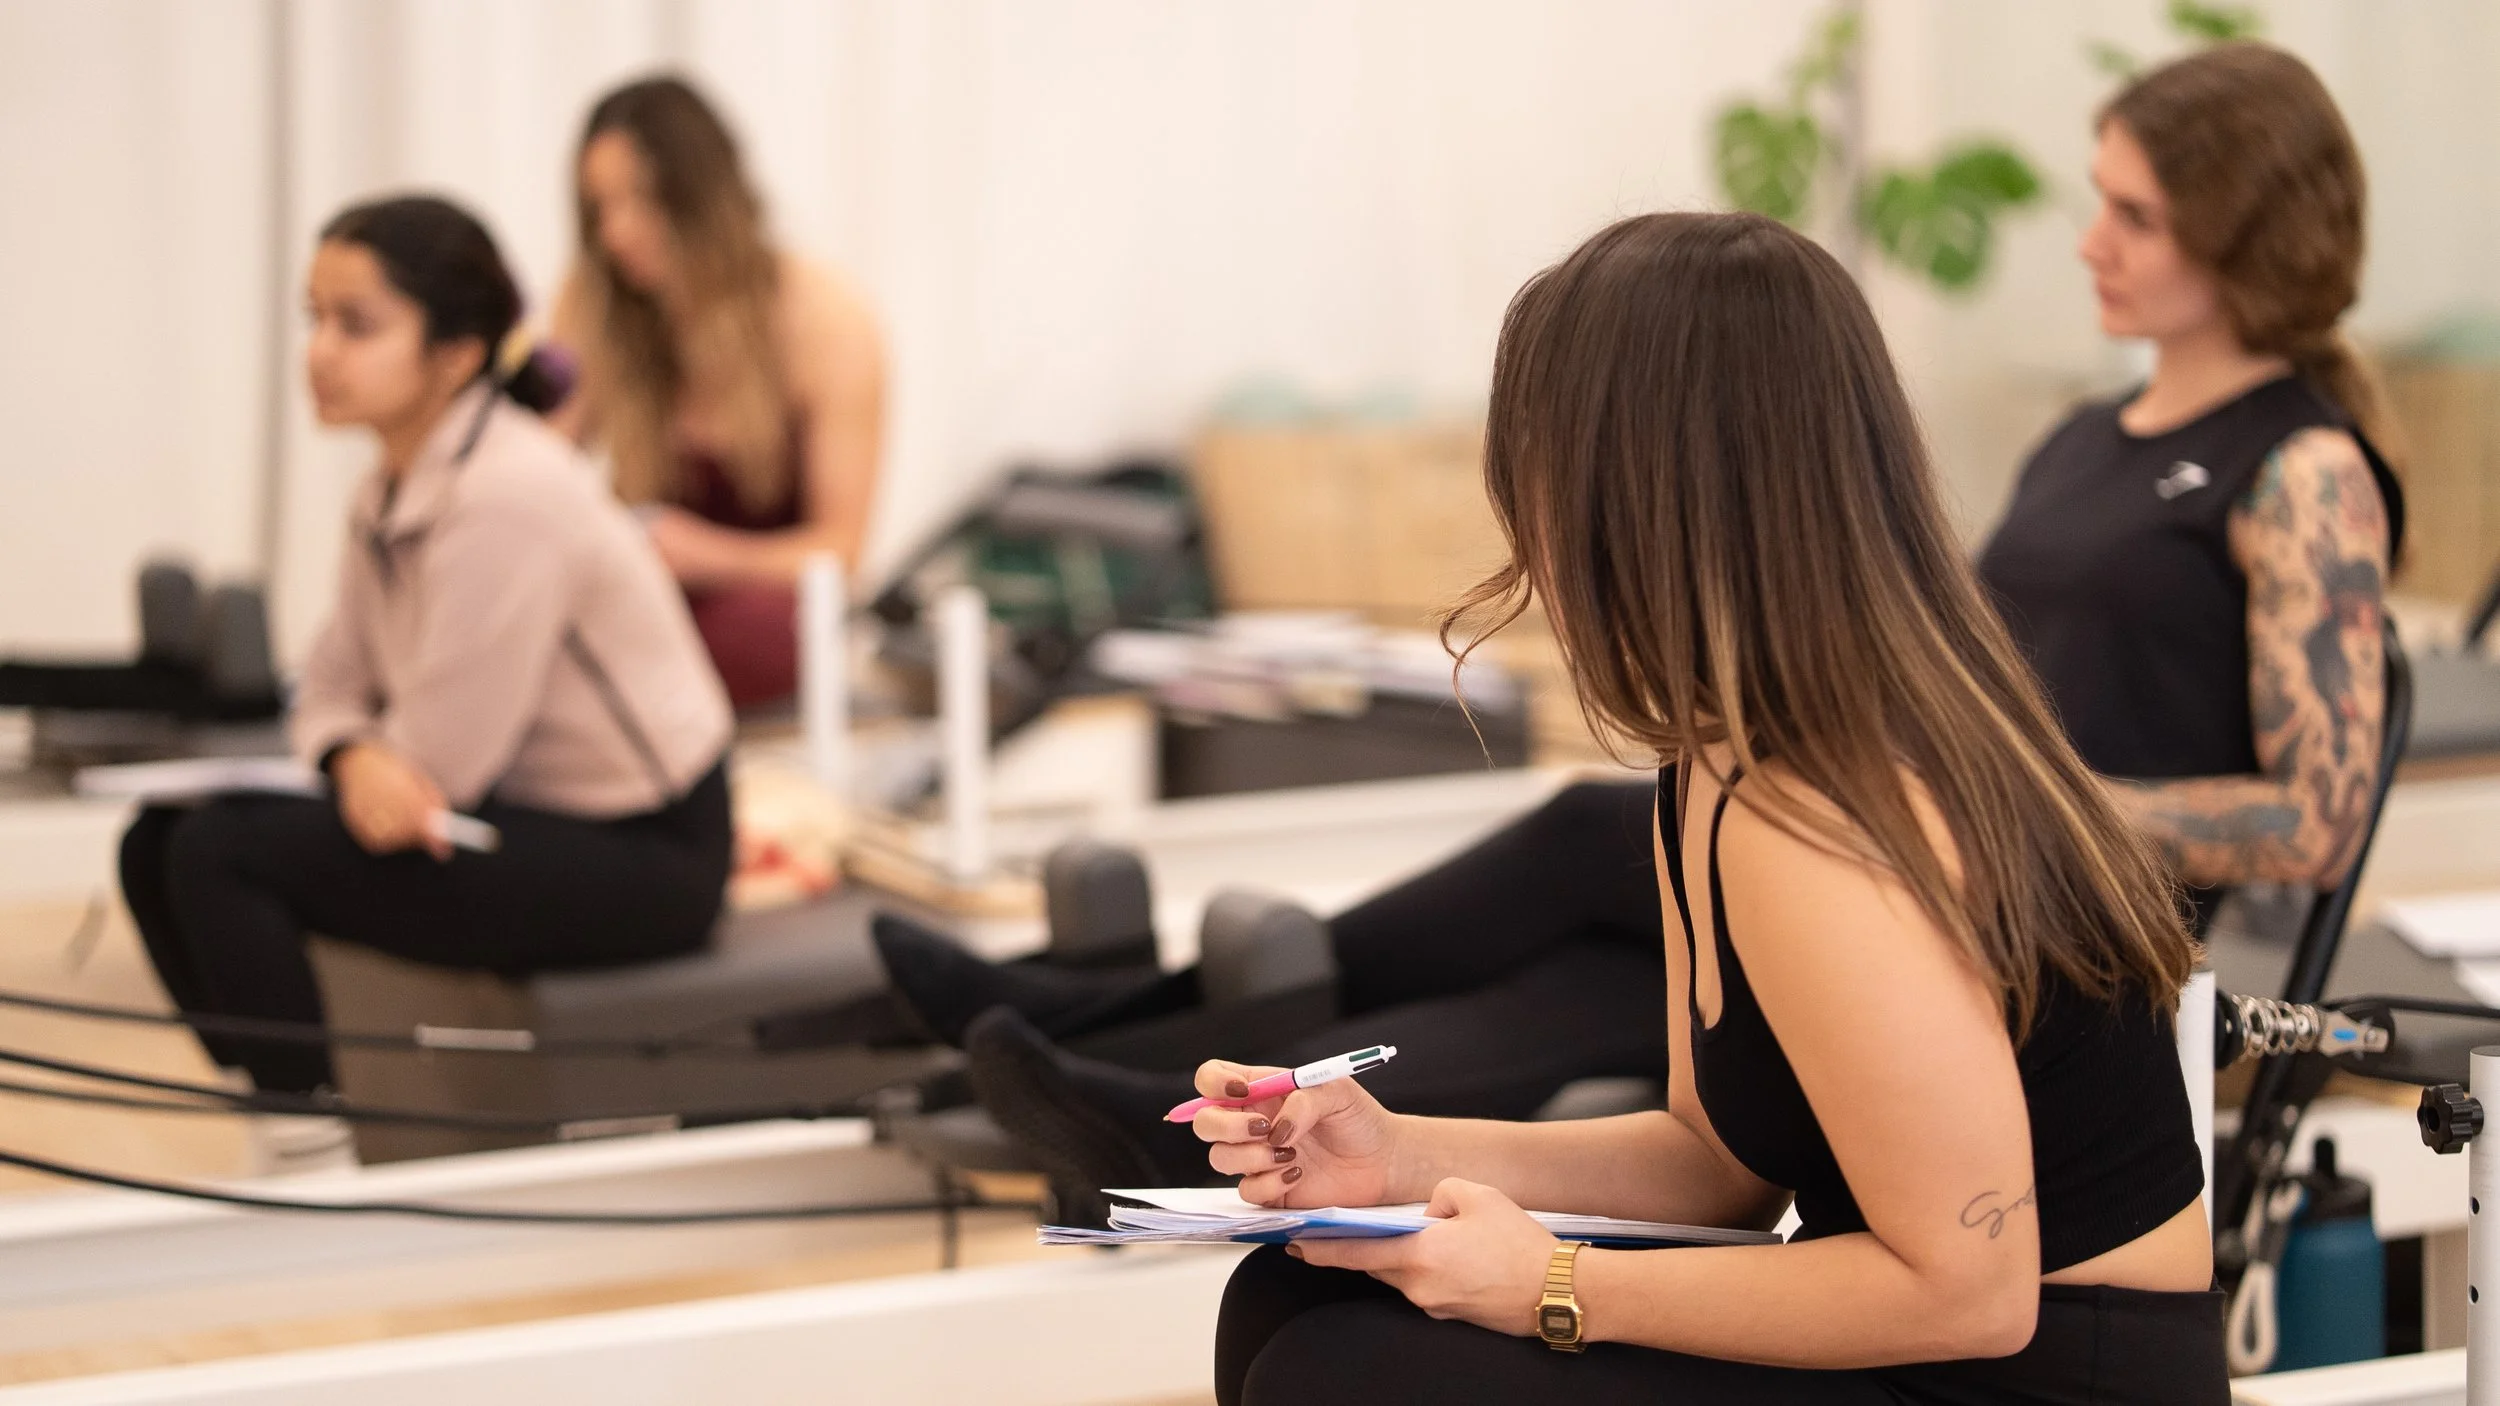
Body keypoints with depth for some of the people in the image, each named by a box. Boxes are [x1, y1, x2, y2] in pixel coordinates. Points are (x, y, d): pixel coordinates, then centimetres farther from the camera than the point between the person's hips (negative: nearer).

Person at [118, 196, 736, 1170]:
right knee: (159, 840, 3)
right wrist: (355, 757, -14)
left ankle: (313, 1157, -6)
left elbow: (440, 757, -21)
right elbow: (334, 685, 9)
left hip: (641, 859, -9)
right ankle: (280, 1126, 11)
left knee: (222, 857, -19)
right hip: (529, 819, 9)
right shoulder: (395, 487, 5)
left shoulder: (506, 502, -23)